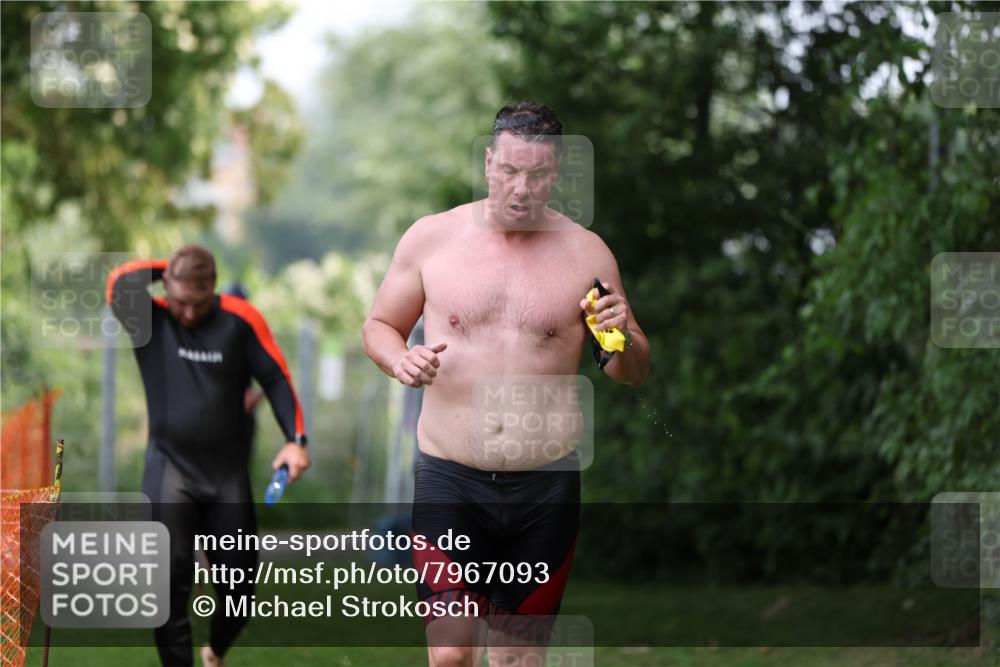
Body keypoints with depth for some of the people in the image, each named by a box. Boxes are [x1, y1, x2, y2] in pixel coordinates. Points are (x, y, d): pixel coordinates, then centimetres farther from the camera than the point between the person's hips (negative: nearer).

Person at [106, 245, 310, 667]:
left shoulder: (241, 319, -6)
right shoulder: (148, 321, -6)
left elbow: (275, 378, -1)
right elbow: (121, 284, -26)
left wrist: (296, 439, -12)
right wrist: (167, 269, -10)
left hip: (227, 468, 1)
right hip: (169, 465, -1)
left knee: (238, 585, 7)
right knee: (170, 579, -14)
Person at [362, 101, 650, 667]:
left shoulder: (587, 253, 2)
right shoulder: (432, 238, 1)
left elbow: (633, 374, 8)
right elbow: (380, 325, 12)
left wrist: (624, 337, -15)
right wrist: (401, 361, -11)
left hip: (546, 489, 1)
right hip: (449, 480, -1)